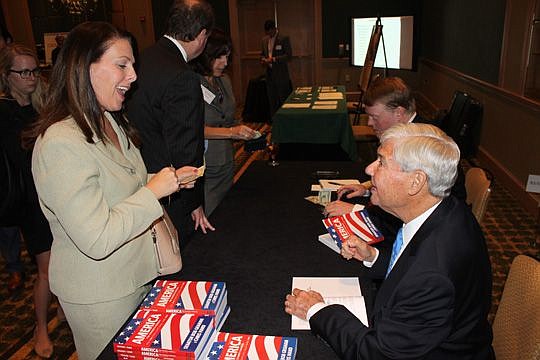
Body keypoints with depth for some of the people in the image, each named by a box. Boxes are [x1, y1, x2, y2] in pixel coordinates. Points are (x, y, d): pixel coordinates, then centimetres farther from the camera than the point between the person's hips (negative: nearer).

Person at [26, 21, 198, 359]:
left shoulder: (110, 122, 3)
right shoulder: (61, 143, -28)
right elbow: (96, 239, -31)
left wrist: (169, 180, 0)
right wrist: (153, 191, -24)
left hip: (136, 274, 8)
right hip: (98, 296, -8)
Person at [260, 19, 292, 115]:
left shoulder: (284, 39, -7)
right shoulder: (265, 40, 13)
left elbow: (289, 56, -12)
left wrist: (274, 59, -19)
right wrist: (263, 59, -1)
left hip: (281, 74, -6)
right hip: (269, 74, 6)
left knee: (283, 100, -2)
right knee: (272, 100, 9)